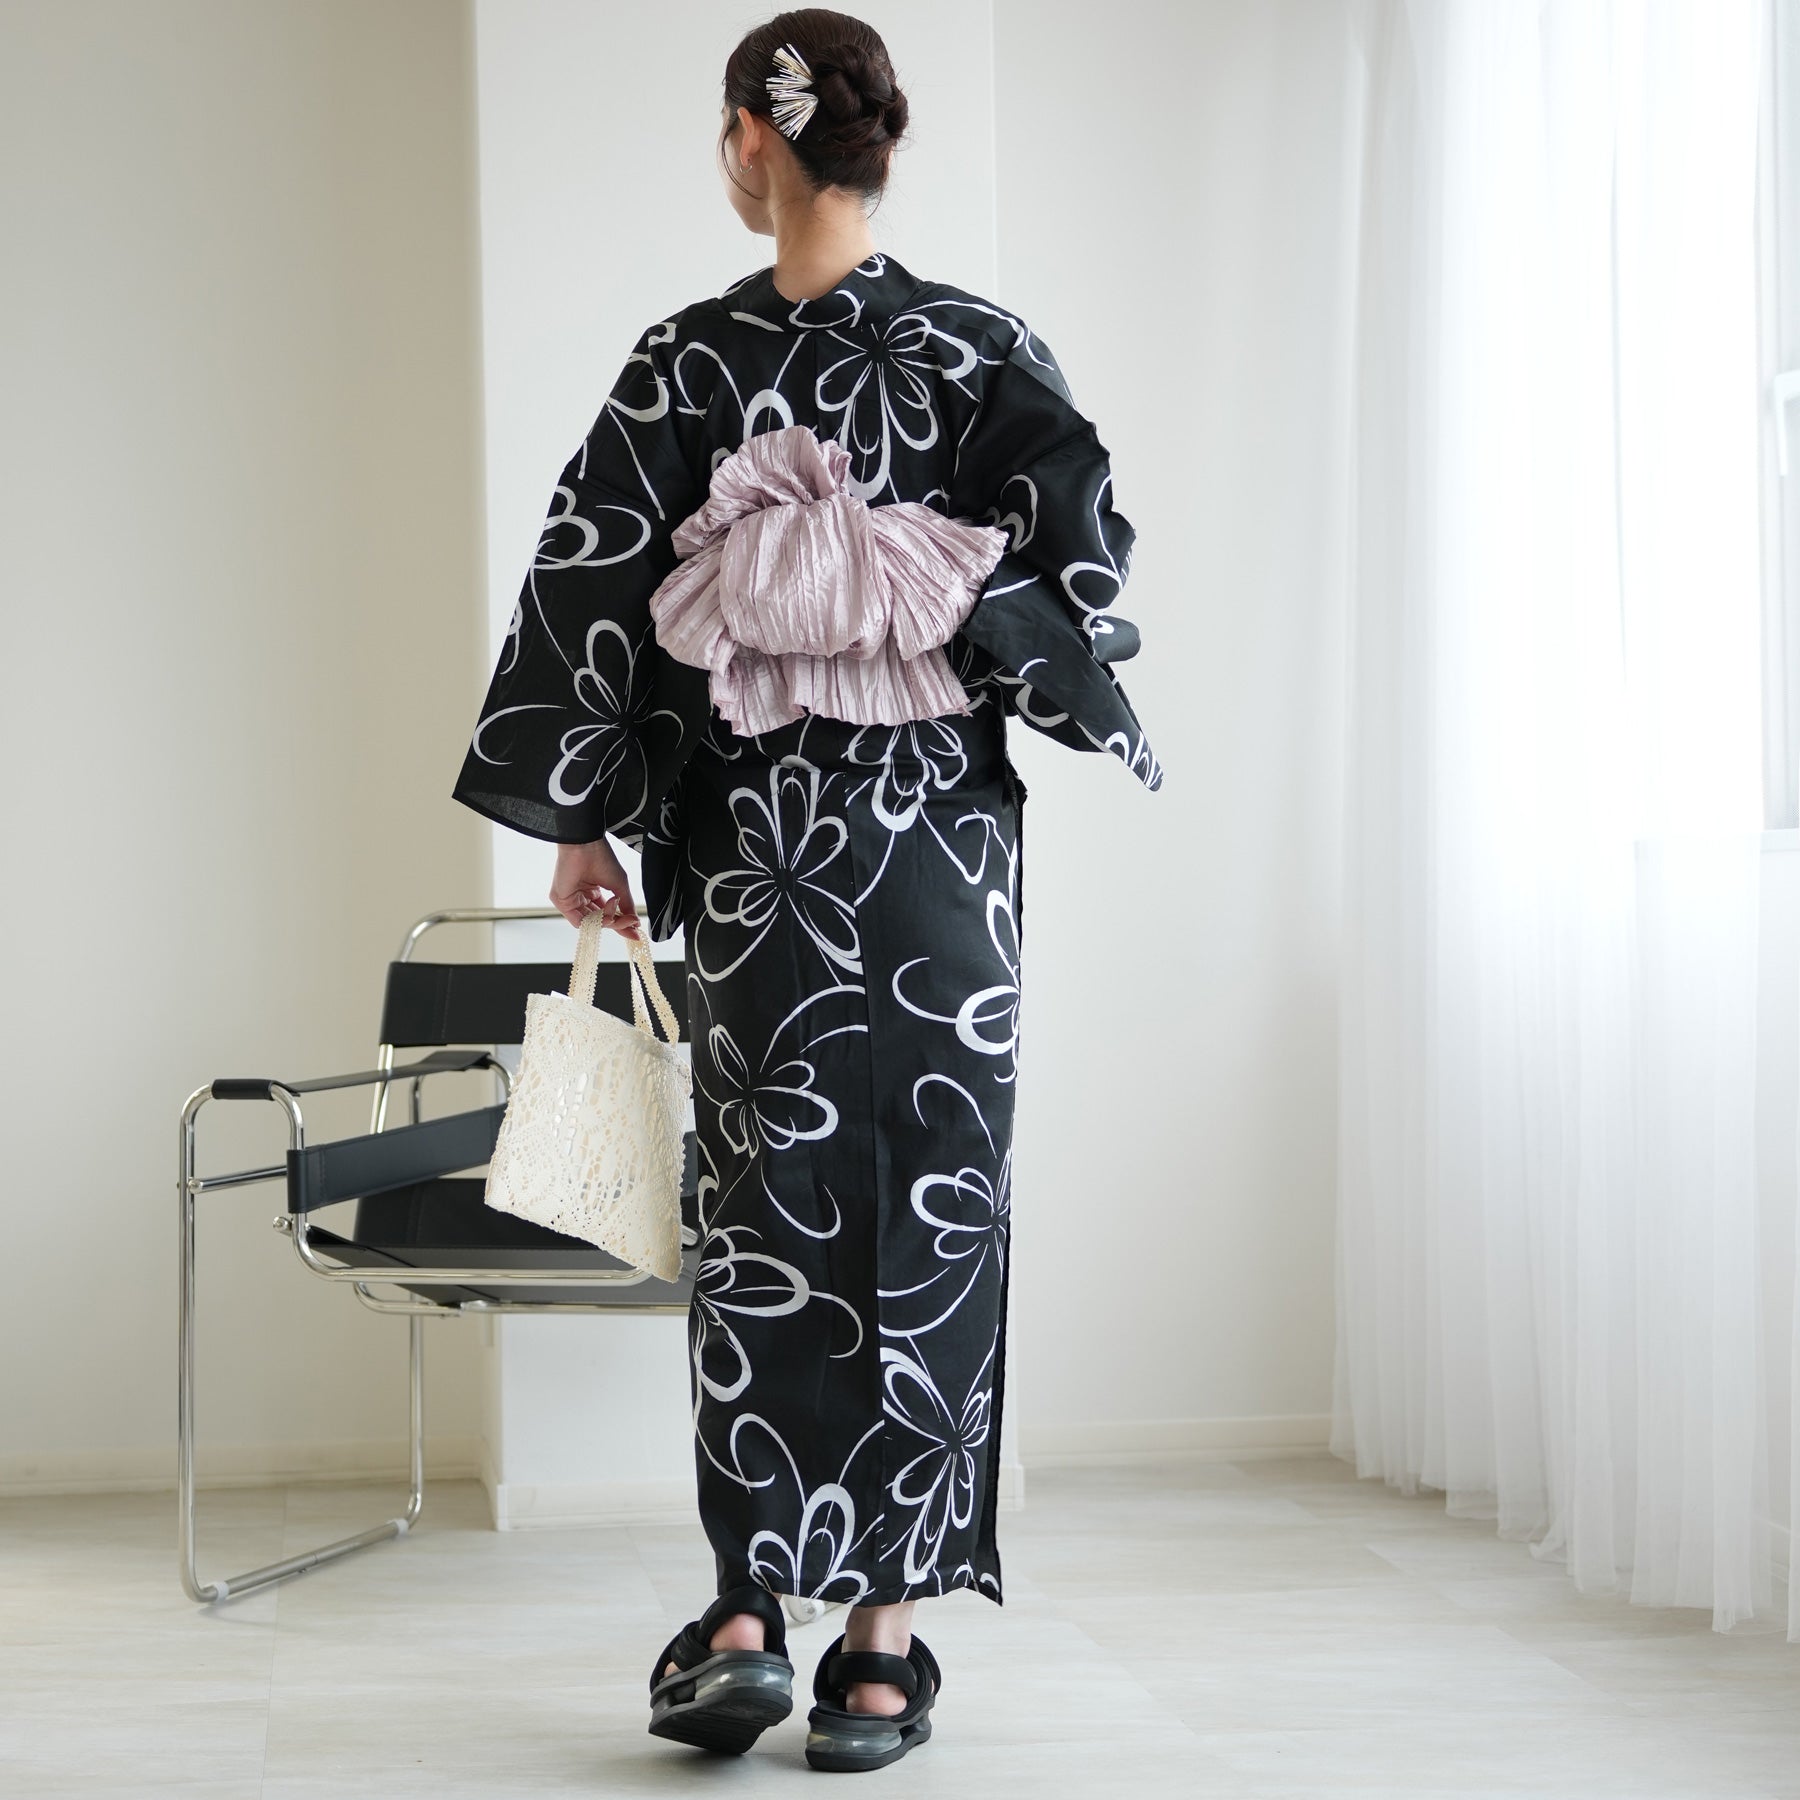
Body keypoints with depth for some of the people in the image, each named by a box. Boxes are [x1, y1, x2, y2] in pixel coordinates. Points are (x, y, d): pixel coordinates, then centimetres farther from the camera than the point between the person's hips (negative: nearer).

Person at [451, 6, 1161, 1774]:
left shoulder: (686, 362, -2)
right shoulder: (984, 348, -1)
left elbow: (587, 584, -3)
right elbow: (1088, 542, -8)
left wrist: (582, 817, 4)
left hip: (751, 835, 0)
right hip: (942, 833, 0)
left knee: (764, 1212, 8)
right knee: (927, 1205, 4)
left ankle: (748, 1615, 4)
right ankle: (887, 1633, 6)